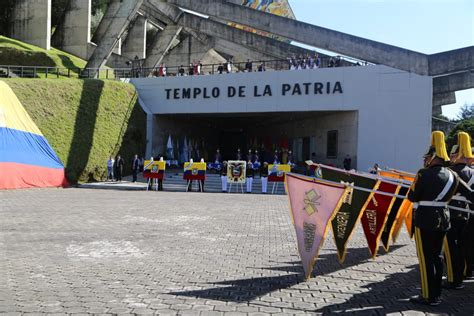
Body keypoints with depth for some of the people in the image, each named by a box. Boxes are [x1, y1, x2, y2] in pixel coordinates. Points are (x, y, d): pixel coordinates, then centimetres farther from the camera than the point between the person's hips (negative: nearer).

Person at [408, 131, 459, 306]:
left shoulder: (424, 174, -16)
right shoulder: (452, 175, 4)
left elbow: (412, 197, -9)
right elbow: (448, 196, 15)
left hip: (425, 219, -6)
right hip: (443, 218, 7)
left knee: (426, 258, 2)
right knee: (437, 256, 15)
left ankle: (429, 296, 8)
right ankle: (437, 294, 23)